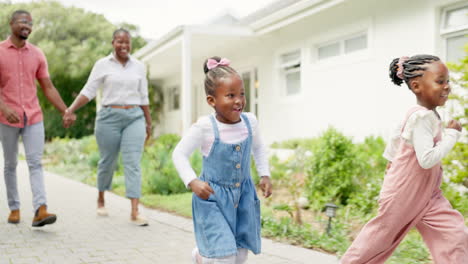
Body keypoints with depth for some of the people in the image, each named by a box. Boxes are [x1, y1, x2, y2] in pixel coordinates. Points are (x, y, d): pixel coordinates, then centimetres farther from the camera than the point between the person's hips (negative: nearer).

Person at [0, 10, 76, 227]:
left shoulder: (37, 54, 6)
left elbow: (48, 88, 9)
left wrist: (66, 111, 2)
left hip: (34, 118, 2)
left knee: (35, 163, -9)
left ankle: (40, 211, -17)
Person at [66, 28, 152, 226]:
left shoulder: (139, 67, 8)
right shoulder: (102, 65, 1)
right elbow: (88, 91, -3)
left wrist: (148, 122, 15)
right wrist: (70, 110, -14)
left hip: (135, 118, 2)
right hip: (109, 118, -1)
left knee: (133, 163, -7)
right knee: (107, 161, 10)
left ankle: (135, 213, -11)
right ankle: (101, 200, 35)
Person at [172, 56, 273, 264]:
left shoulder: (250, 122, -7)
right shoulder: (205, 127, -20)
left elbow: (258, 148, 13)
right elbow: (179, 154, -12)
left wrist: (265, 175, 4)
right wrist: (192, 182, -23)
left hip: (243, 194, 5)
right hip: (213, 196, -5)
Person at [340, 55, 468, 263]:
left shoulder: (421, 114, 5)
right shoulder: (422, 117, -25)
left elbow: (398, 136, 21)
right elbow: (427, 159, -33)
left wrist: (392, 160, 34)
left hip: (426, 194, 9)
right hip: (403, 193, -9)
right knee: (380, 236, 8)